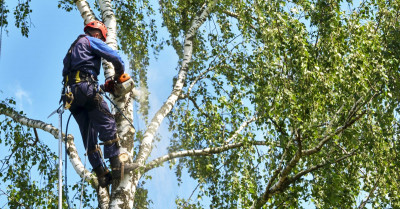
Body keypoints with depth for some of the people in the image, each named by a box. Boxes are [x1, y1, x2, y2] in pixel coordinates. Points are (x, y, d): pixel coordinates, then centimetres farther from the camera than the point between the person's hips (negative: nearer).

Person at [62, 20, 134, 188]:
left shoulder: (73, 47, 33)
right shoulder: (91, 41, 8)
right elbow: (115, 58, -4)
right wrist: (118, 76, 15)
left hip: (70, 94, 8)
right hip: (85, 88, -8)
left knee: (89, 135, 5)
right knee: (107, 124, -8)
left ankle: (101, 174, 2)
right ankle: (116, 165, -15)